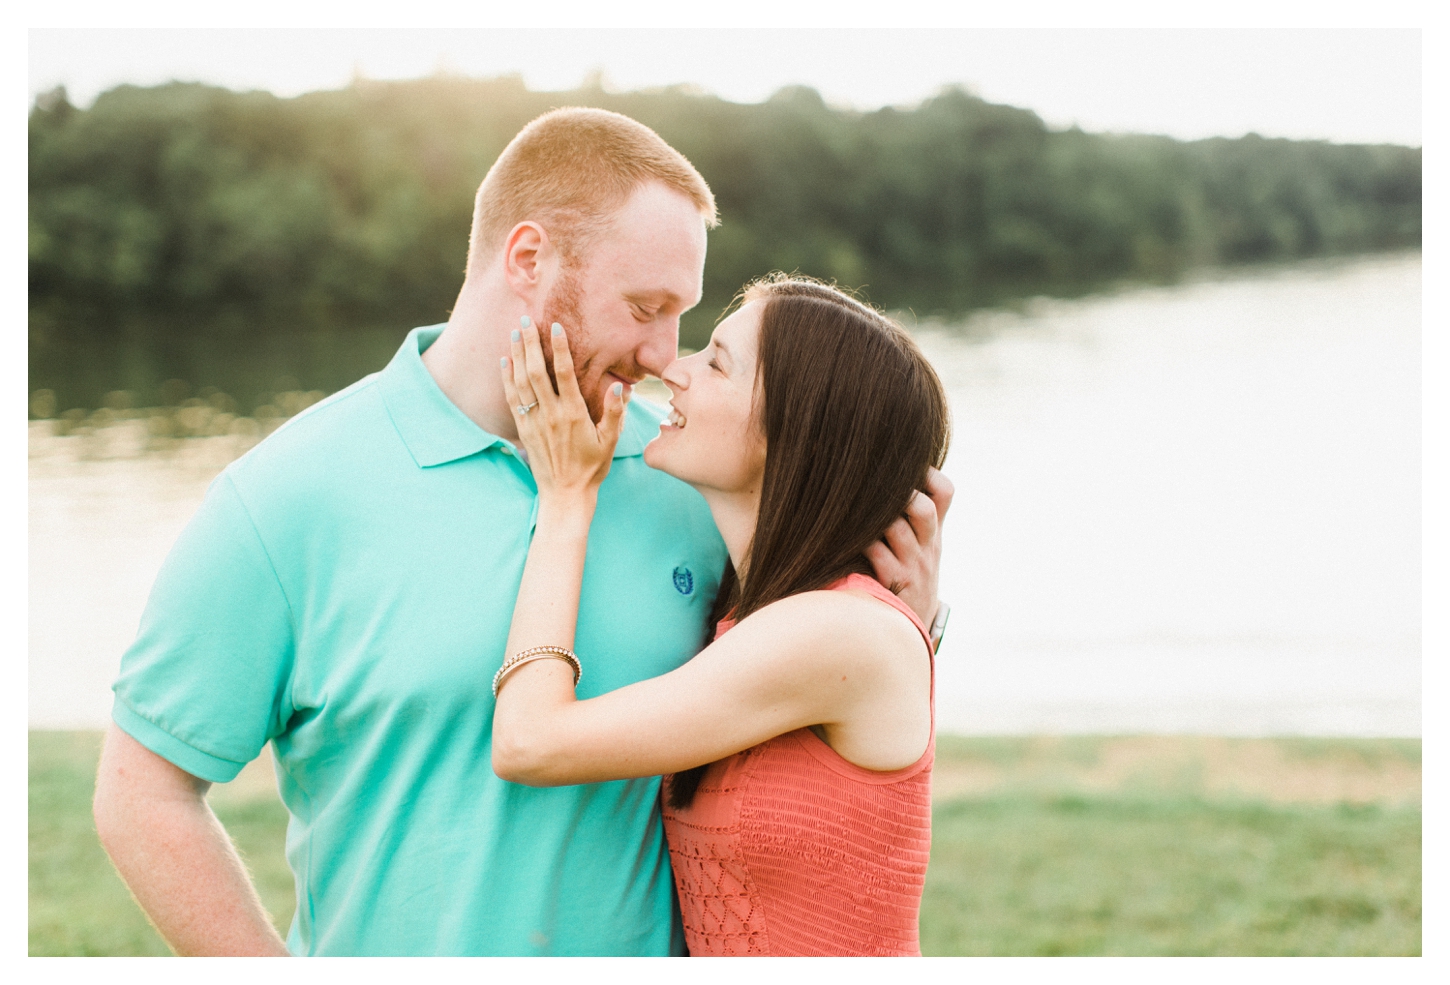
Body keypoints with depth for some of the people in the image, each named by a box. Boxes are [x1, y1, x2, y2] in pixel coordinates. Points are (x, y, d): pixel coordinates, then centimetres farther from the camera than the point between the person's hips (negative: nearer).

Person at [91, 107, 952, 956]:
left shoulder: (685, 477, -2)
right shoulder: (287, 499, -13)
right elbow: (143, 795, -9)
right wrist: (276, 967, -11)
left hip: (654, 952, 4)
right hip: (381, 956, -3)